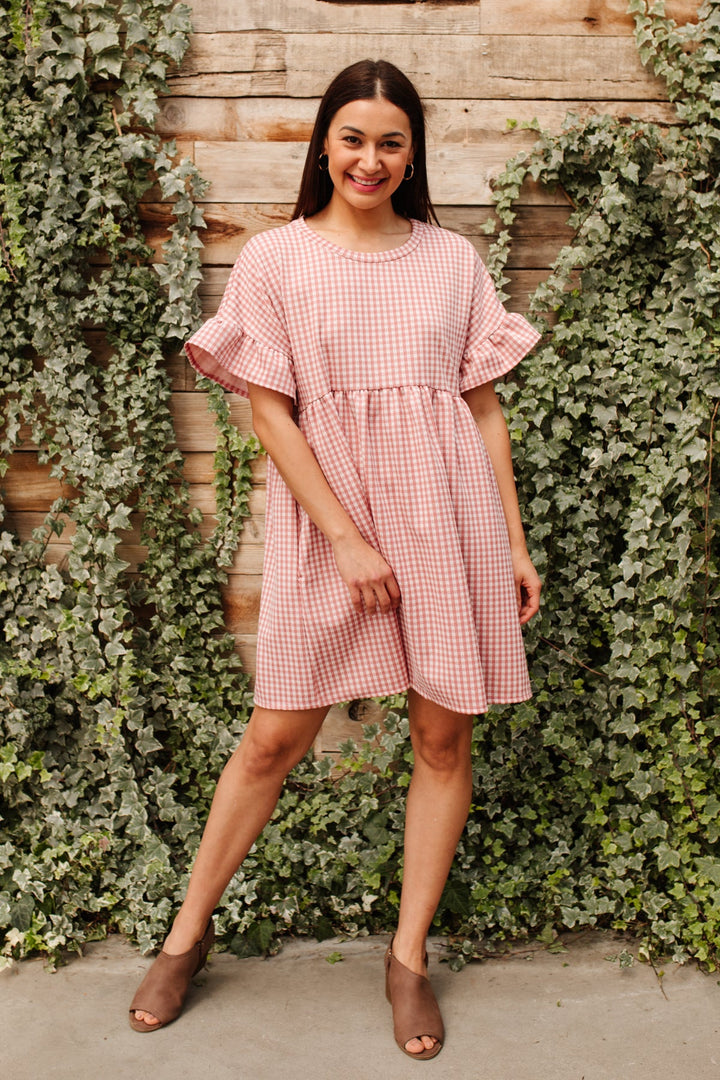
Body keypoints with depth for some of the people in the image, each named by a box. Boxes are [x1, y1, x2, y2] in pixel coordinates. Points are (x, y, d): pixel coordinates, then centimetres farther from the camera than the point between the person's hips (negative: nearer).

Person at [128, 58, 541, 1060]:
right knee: (276, 736, 3)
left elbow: (485, 407, 9)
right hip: (325, 524, -2)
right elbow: (271, 413, -3)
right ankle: (188, 935, 24)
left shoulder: (452, 258, 9)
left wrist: (515, 543, 5)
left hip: (449, 519, 3)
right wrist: (349, 540, -9)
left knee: (444, 736, 5)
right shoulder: (276, 259, 2)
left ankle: (409, 955, 23)